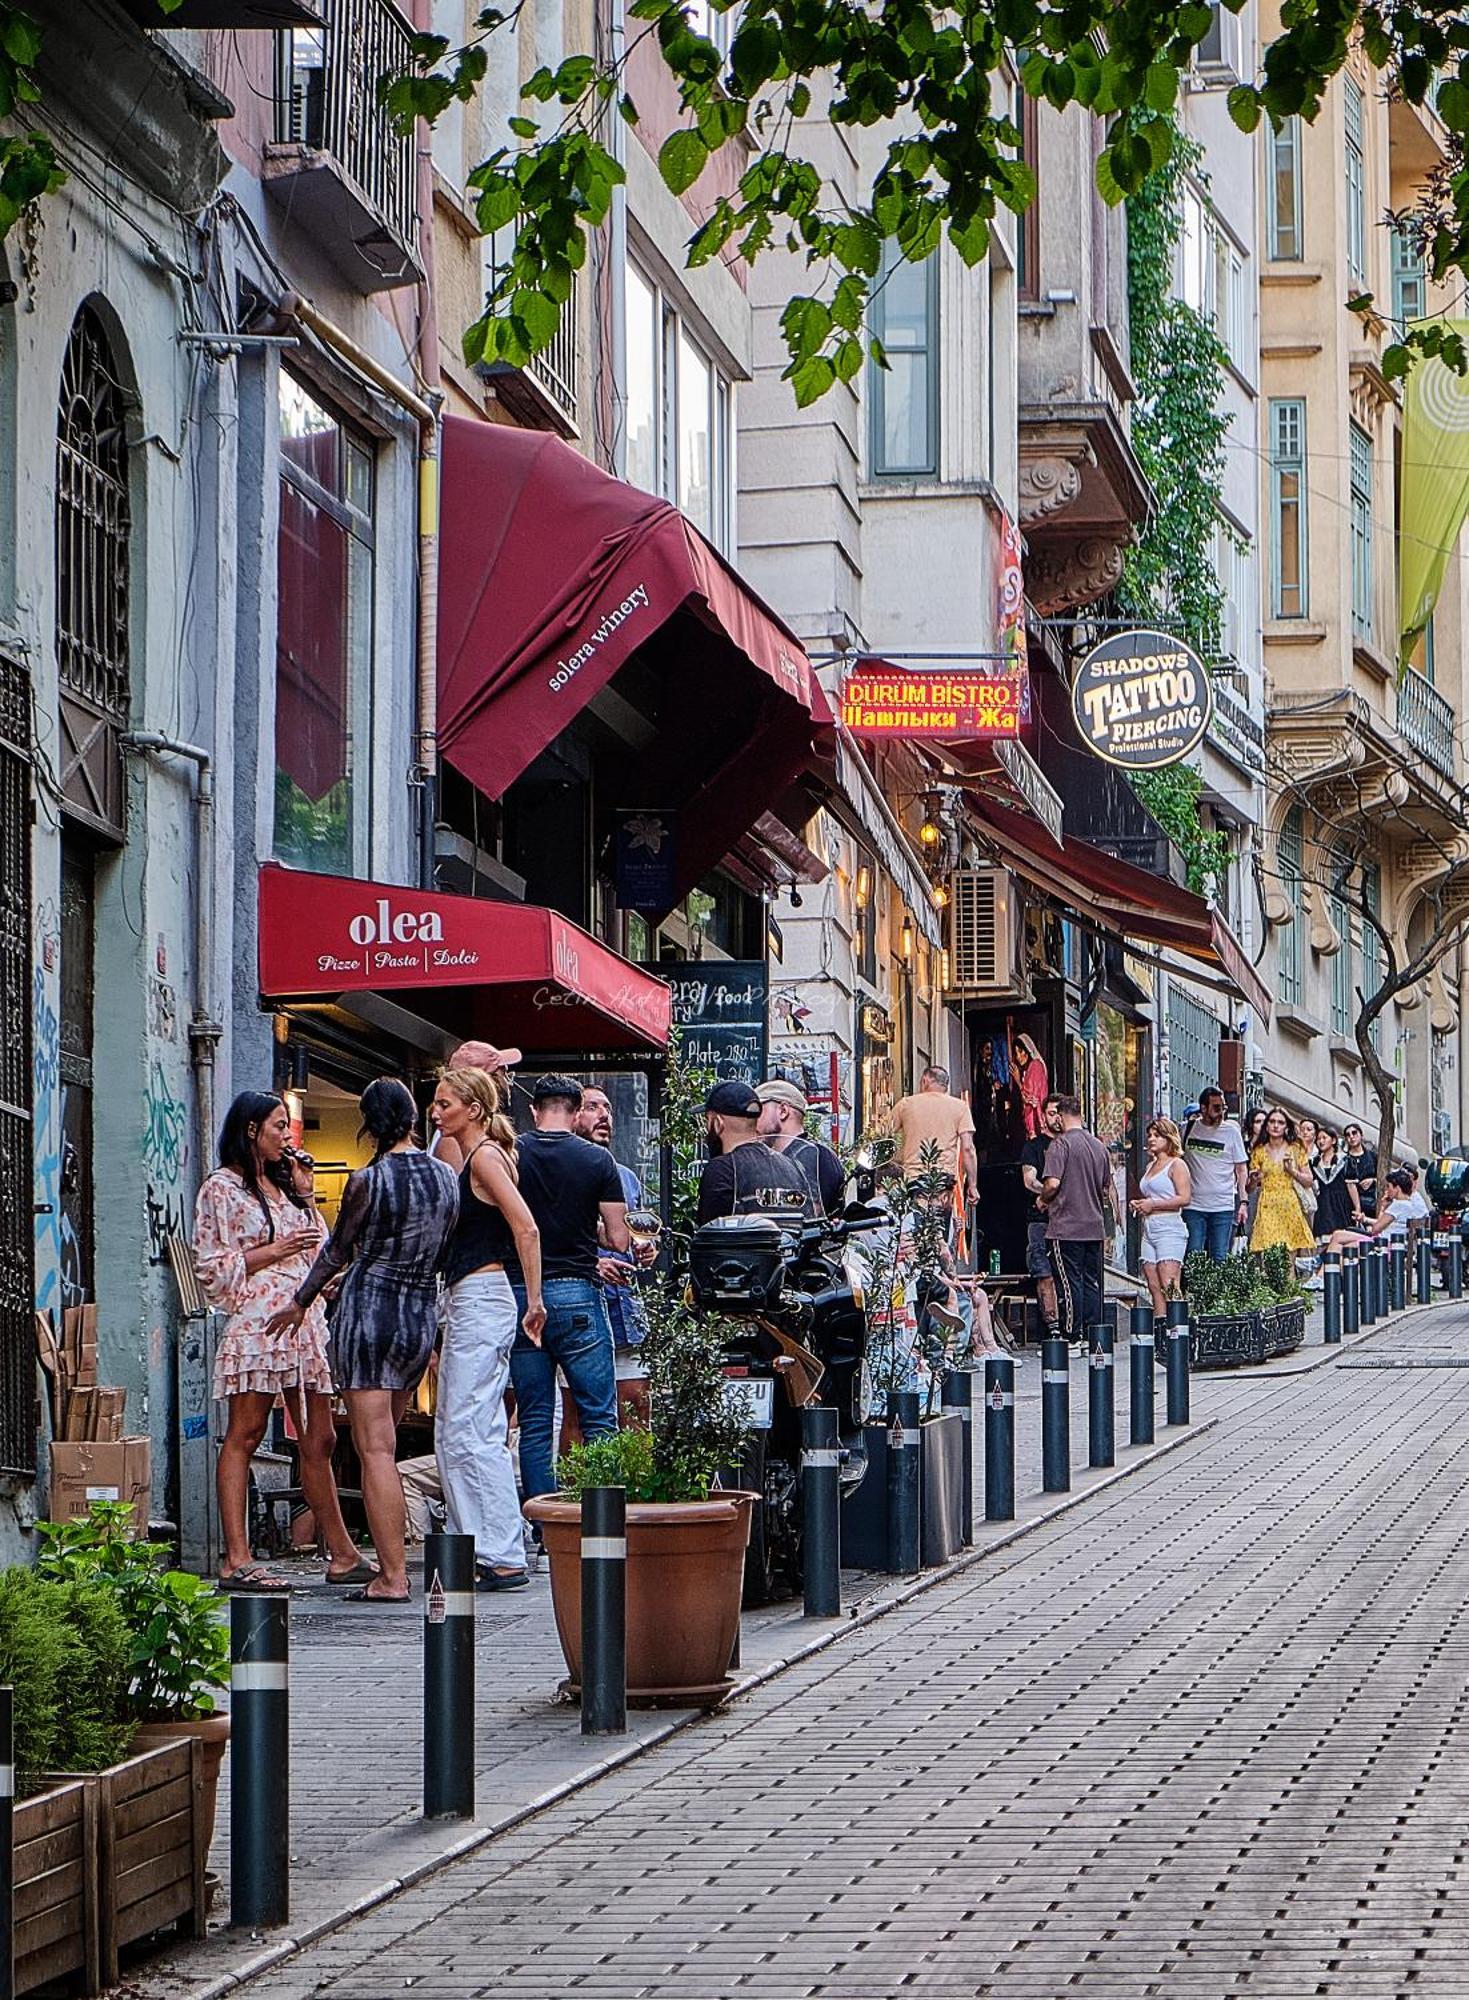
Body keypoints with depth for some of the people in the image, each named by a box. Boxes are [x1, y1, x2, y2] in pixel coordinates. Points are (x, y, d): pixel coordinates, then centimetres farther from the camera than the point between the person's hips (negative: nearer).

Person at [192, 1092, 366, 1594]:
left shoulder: (281, 1186, 23)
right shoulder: (223, 1188, -1)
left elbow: (318, 1249, 29)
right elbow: (212, 1269, -8)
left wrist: (306, 1195, 15)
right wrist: (275, 1251, -12)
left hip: (304, 1322, 8)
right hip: (255, 1322, -8)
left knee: (319, 1440, 7)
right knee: (244, 1436, -8)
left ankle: (342, 1556, 9)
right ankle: (237, 1561, -11)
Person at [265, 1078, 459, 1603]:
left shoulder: (366, 1182, -11)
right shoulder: (448, 1178, 4)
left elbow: (338, 1252, 0)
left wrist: (301, 1304, 15)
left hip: (368, 1309, -6)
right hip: (423, 1317, 6)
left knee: (375, 1450, -6)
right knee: (382, 1445, 17)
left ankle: (392, 1577, -10)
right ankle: (391, 1558, 18)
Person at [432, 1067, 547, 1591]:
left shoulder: (486, 1155, -11)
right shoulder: (470, 1159, 18)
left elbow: (526, 1228, -19)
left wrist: (534, 1300, -18)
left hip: (482, 1299, -10)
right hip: (465, 1304, 10)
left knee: (471, 1432, -11)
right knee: (451, 1432, 10)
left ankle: (504, 1558, -12)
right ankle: (474, 1549, 13)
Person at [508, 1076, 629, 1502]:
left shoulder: (509, 1153, 0)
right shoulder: (597, 1160, -3)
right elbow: (618, 1239, -2)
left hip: (518, 1291, 2)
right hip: (576, 1293, -2)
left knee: (533, 1422, 8)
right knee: (599, 1419, 4)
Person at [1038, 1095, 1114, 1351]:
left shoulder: (1061, 1144, -10)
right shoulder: (1099, 1146, 11)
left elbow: (1053, 1183, -18)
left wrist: (1043, 1200, 1)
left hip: (1066, 1226, -6)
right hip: (1095, 1226, 6)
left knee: (1069, 1283, -3)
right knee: (1092, 1282, 9)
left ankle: (1071, 1338, -4)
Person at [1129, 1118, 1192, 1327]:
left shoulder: (1176, 1165, -3)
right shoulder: (1151, 1166, 21)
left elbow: (1185, 1198, -13)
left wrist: (1152, 1204, -12)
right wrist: (1138, 1204, 11)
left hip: (1169, 1229, -8)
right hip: (1149, 1230, 8)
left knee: (1169, 1287, -16)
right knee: (1154, 1288, 2)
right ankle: (1158, 1326, -1)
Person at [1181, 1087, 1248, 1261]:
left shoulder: (1231, 1131, 2)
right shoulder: (1188, 1129, 5)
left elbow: (1241, 1169, 6)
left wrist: (1243, 1201, -2)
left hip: (1223, 1207, -1)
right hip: (1194, 1205, 1)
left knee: (1220, 1259, 1)